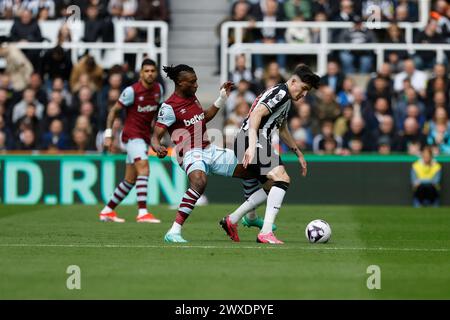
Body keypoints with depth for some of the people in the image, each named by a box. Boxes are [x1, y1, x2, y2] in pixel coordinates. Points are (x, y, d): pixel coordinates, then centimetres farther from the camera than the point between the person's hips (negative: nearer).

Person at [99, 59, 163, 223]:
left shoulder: (158, 89, 6)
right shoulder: (132, 91, -12)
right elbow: (113, 111, -5)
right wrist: (108, 134, -9)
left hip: (145, 137, 7)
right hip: (132, 134, -7)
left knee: (130, 180, 9)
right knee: (144, 169, -24)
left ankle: (107, 211, 20)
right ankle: (142, 212, -29)